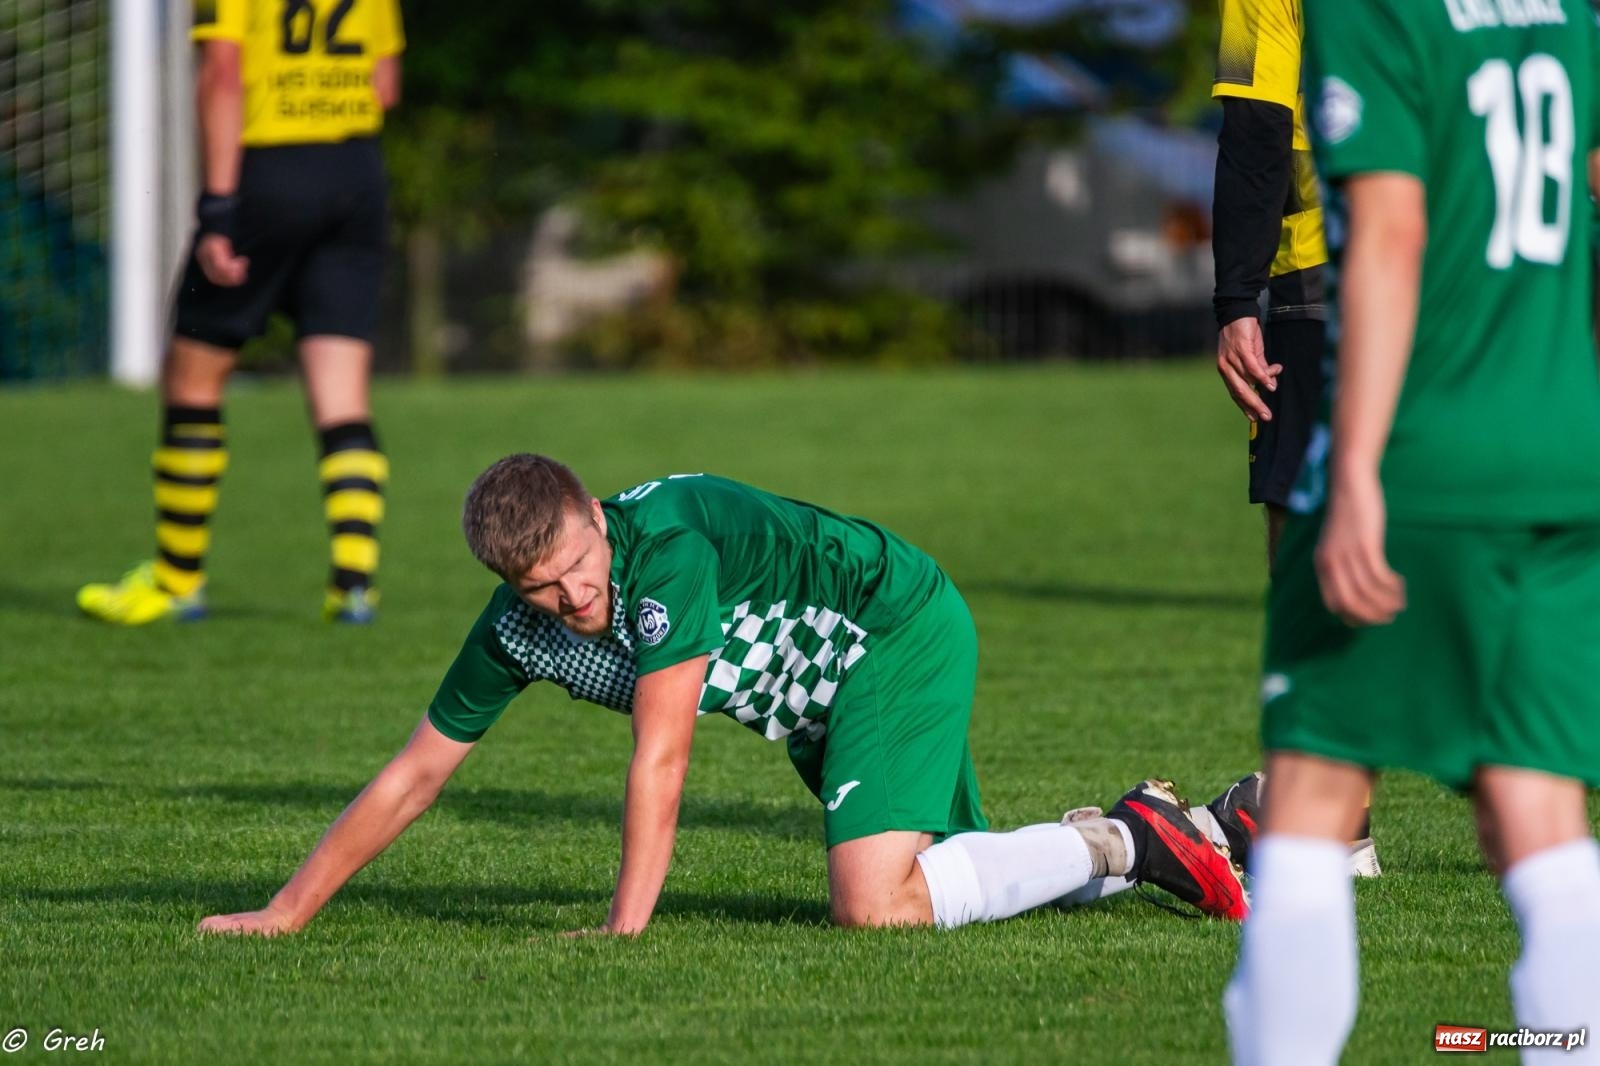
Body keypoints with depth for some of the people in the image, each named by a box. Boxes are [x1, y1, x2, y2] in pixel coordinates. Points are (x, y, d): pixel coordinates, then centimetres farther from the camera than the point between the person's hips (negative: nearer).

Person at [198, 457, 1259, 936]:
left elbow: (661, 754, -36)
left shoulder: (668, 544, -34)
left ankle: (1123, 843, -9)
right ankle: (1201, 827, 27)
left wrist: (624, 929, -39)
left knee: (876, 905, -24)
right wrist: (285, 913, -6)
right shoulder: (518, 628, -12)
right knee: (941, 878, 13)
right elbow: (416, 772, -3)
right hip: (813, 703, 8)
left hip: (906, 629, -8)